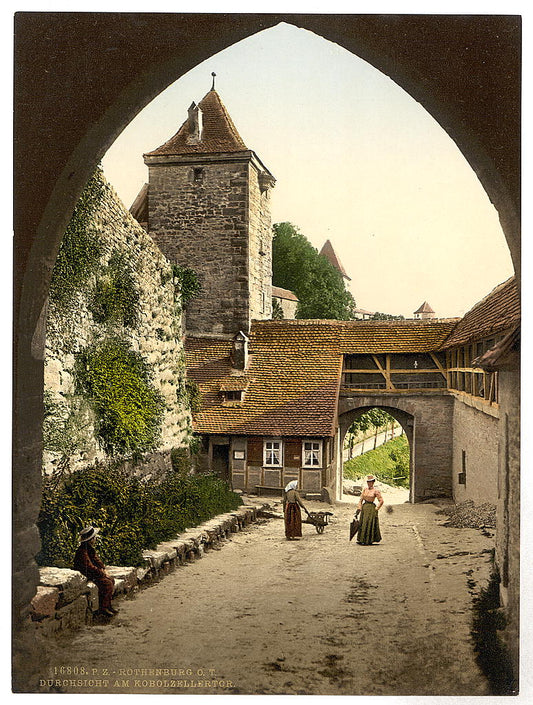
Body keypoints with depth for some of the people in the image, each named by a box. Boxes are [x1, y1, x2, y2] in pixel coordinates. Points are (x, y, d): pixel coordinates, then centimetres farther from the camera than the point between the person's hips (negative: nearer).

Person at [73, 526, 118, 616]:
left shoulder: (90, 548, 5)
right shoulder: (82, 551, -27)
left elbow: (95, 559, 16)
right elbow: (89, 567, -28)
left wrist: (102, 568, 2)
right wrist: (101, 573, -19)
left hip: (92, 572, 10)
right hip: (85, 575, -10)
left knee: (111, 580, 2)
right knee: (107, 583, -21)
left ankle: (108, 605, 8)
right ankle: (103, 608, -10)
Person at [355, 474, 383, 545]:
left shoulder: (376, 490, -8)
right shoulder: (365, 489, 8)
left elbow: (381, 501, -8)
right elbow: (361, 499, 10)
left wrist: (376, 509, -9)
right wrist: (359, 509, 4)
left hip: (371, 508, -6)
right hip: (364, 507, 6)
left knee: (369, 524, -3)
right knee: (362, 524, 8)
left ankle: (368, 541, 5)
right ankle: (362, 540, 17)